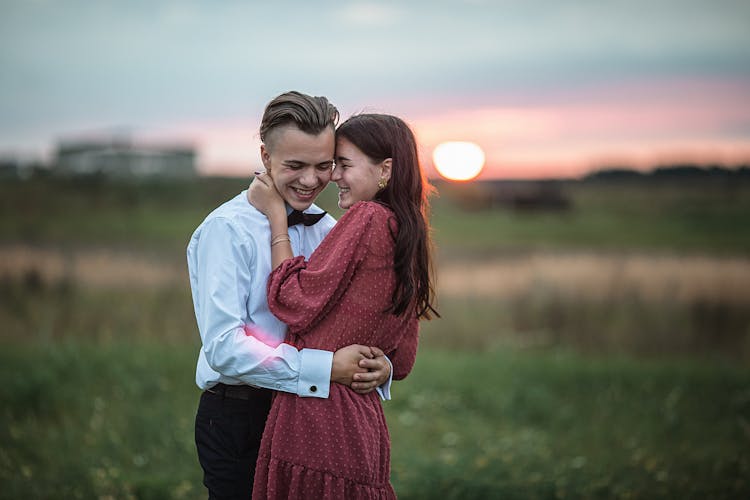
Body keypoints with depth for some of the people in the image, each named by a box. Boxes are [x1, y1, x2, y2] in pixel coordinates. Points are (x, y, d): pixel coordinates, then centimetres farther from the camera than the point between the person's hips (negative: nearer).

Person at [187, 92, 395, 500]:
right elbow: (224, 348, -23)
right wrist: (327, 368, -27)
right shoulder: (227, 229, -14)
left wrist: (380, 366, -17)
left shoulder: (330, 230, 8)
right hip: (239, 420, -6)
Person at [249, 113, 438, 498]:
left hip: (316, 416, -9)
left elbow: (295, 304, -12)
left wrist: (276, 214, -3)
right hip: (365, 420, 9)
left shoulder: (367, 218, -12)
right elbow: (401, 363, 18)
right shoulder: (409, 240, 14)